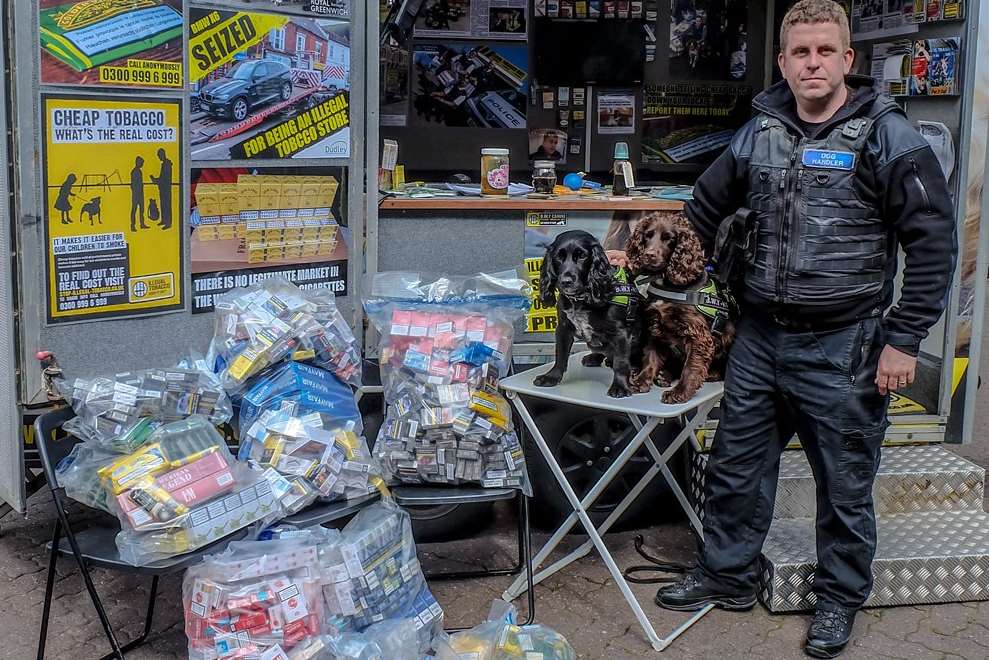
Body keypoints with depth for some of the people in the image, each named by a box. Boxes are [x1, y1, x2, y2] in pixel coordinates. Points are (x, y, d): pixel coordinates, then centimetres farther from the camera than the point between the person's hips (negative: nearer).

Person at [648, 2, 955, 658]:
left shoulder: (886, 136, -9)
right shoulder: (757, 134, 6)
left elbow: (934, 241, -10)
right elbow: (705, 210, 19)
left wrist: (904, 339, -12)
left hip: (842, 347, -5)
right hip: (759, 338, 5)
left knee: (846, 482, 10)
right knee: (736, 466, 15)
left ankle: (840, 599, 30)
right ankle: (728, 574, 35)